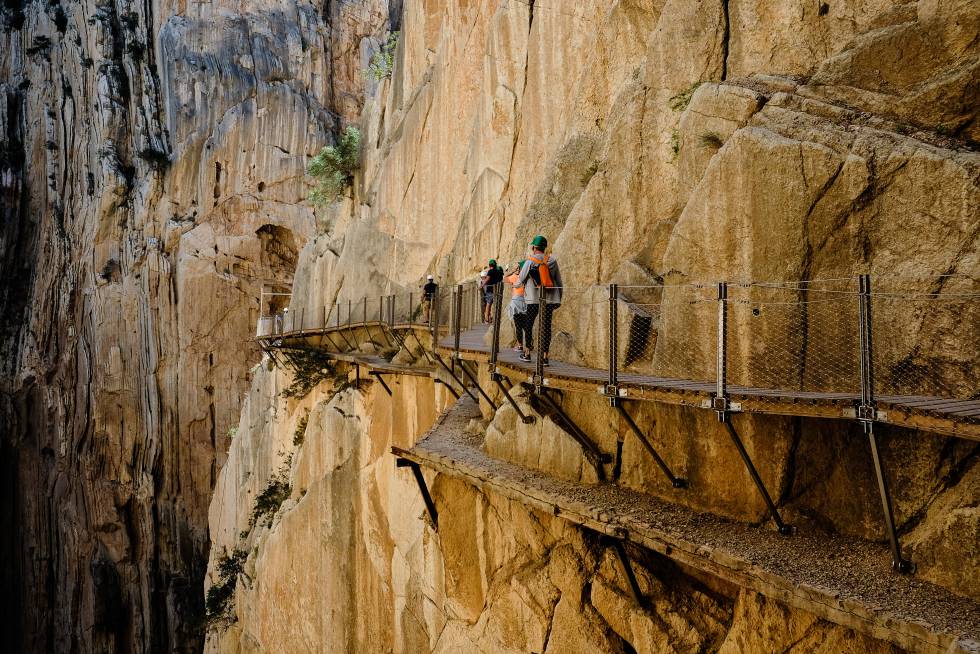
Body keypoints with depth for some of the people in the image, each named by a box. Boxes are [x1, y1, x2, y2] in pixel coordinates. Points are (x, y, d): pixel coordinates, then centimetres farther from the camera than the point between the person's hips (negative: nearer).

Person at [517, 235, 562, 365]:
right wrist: (559, 298, 18)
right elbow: (559, 281, 8)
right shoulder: (552, 261, 5)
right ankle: (545, 355, 0)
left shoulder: (530, 261, -6)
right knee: (546, 326, 3)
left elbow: (521, 280, 2)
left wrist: (516, 284, 25)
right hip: (550, 299, 3)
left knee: (528, 325, 11)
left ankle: (527, 352, 15)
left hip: (534, 299, -3)